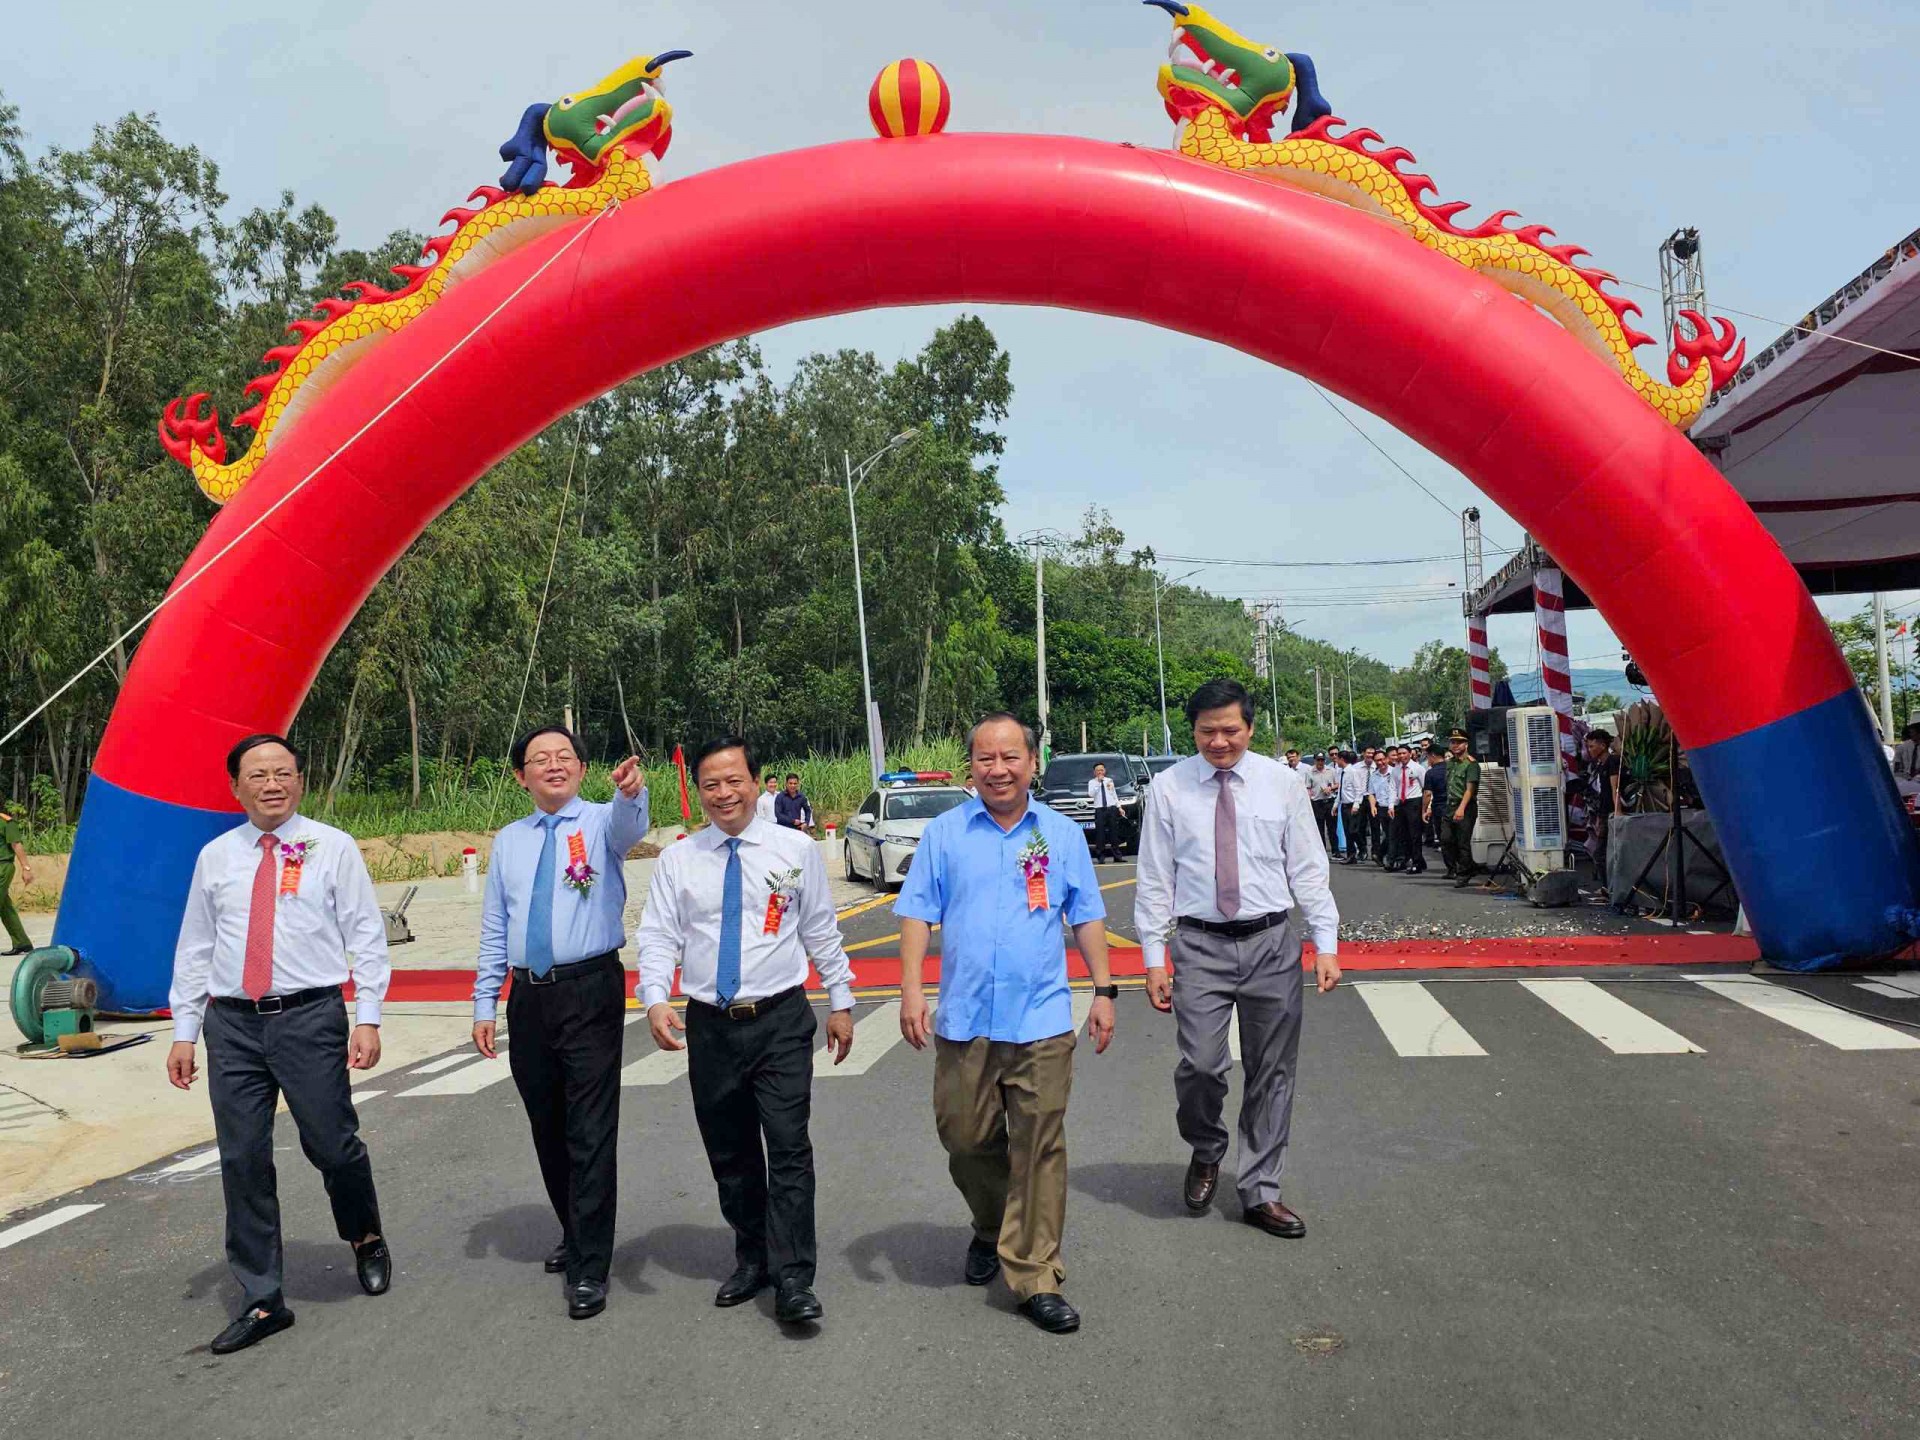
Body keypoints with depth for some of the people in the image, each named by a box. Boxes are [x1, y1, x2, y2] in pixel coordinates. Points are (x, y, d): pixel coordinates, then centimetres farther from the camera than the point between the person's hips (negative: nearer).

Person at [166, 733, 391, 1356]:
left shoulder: (332, 847, 1)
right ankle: (261, 1300, 17)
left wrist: (368, 1018, -8)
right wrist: (184, 1031, 8)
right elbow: (194, 948, 13)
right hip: (232, 1024, 3)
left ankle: (366, 1240, 33)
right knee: (242, 1162, 5)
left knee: (334, 1146, 1)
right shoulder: (216, 856, 10)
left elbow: (365, 935, -1)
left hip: (310, 1017, -3)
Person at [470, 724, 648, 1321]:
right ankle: (574, 1235, 35)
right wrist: (485, 1006, 8)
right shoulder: (508, 841, 11)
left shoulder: (601, 823, -2)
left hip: (591, 991, -5)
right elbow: (493, 930, 13)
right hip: (529, 997, 5)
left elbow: (629, 827, -29)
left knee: (591, 1131, -5)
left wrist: (630, 791, -52)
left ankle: (589, 1270, 2)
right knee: (547, 1130, 16)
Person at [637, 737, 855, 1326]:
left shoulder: (797, 850, 0)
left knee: (789, 1149, -7)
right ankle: (751, 1260, 30)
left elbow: (822, 931, 6)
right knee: (729, 1154, 13)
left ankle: (793, 1280, 1)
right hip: (709, 1027, 3)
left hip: (782, 1021, -2)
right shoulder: (678, 860, 3)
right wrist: (655, 1001, -16)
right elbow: (658, 936, 0)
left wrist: (841, 1002, 8)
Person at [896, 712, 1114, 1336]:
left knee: (1040, 1149, 1)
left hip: (1041, 1022, 0)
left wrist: (1104, 991, 3)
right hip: (962, 1021, 1)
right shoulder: (945, 833, 4)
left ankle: (1034, 1277, 12)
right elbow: (917, 914, 2)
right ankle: (991, 1228, 39)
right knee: (965, 1138, 10)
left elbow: (1087, 918, 10)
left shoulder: (1062, 834, 7)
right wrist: (911, 990, -7)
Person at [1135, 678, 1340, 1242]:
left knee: (1272, 1071, 8)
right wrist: (1154, 958, -3)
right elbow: (1155, 879, 2)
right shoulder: (1168, 789, 0)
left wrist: (1326, 944, -3)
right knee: (1200, 1064, -11)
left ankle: (1260, 1193, 23)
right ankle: (1206, 1152, 22)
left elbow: (1307, 869, 4)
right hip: (1201, 945, -1)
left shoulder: (1282, 783, 3)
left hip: (1272, 942, 2)